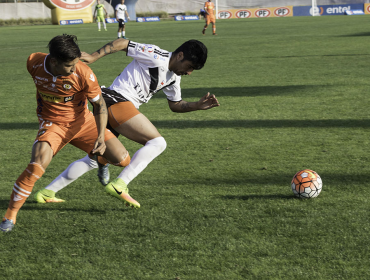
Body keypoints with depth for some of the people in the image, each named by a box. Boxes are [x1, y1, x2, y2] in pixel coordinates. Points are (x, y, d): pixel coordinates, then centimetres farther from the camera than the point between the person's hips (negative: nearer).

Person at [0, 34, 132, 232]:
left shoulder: (84, 74, -26)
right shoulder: (34, 63, -19)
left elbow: (100, 105, -12)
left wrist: (100, 137, -24)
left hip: (82, 121, 1)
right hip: (52, 124, -1)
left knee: (122, 159, -5)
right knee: (37, 164, -29)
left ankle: (97, 160, 36)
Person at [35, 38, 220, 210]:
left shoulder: (173, 78, 18)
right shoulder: (156, 56, -10)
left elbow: (175, 105, 28)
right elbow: (122, 43, -9)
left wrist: (198, 105, 13)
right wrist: (93, 57, -15)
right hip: (118, 101, -10)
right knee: (157, 142, -12)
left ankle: (48, 190, 19)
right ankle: (119, 185, -21)